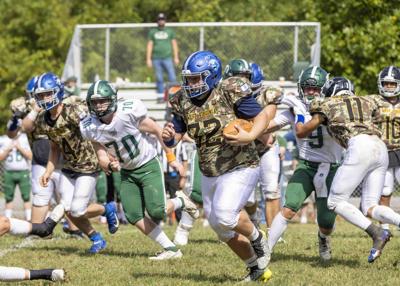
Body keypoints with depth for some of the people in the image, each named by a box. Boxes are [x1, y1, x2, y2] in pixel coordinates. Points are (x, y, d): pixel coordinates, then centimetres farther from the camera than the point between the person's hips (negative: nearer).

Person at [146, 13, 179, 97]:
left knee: (172, 77, -9)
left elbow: (174, 44, 9)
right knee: (159, 78, 2)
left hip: (167, 58, -1)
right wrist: (148, 59, 2)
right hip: (156, 59, 1)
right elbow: (149, 45, 9)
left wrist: (176, 57, 3)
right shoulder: (152, 32, 10)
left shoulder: (170, 31, 9)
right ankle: (160, 96, 7)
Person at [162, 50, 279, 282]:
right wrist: (169, 137, -18)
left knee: (225, 216, -26)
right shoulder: (184, 102, -1)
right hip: (209, 174, 7)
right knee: (224, 231, 12)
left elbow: (262, 115, -11)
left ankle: (257, 238, 6)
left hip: (239, 169, -7)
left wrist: (250, 137, -29)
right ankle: (257, 268, 32)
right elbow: (176, 137, 6)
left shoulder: (230, 94, -17)